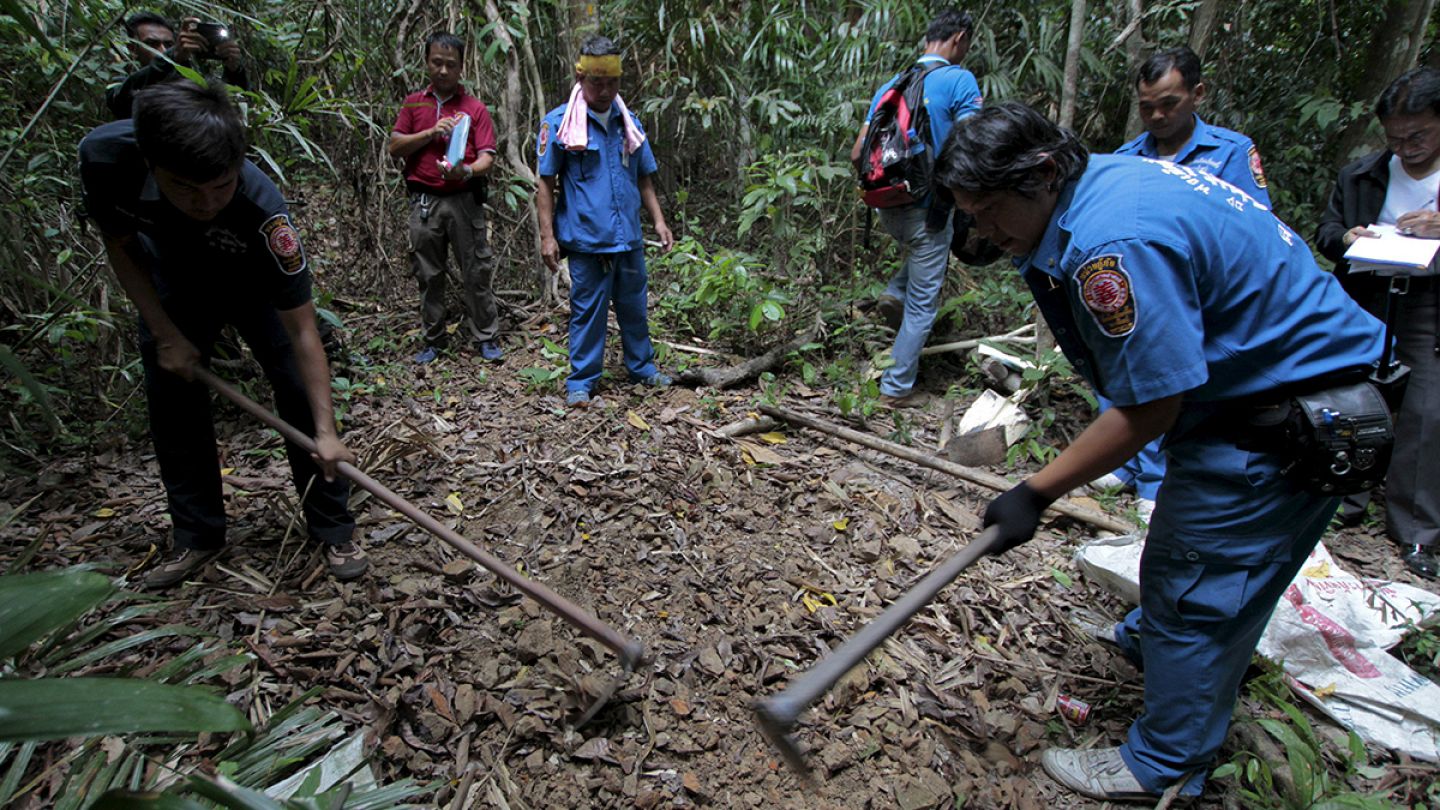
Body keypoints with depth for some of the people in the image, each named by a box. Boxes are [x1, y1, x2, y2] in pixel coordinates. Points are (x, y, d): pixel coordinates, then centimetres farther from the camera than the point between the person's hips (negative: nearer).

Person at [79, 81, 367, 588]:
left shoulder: (262, 211, -42)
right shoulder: (105, 156, -35)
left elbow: (302, 332, -37)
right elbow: (120, 246, -12)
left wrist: (325, 431, -38)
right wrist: (166, 334, -18)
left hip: (255, 286, -3)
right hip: (174, 286, 3)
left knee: (298, 393, -13)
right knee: (172, 404, 3)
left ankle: (334, 531, -1)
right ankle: (198, 536, 18)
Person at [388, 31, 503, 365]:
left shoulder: (475, 108, 4)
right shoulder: (413, 103, 12)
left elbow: (487, 158, -3)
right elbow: (394, 147, 5)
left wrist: (467, 171, -25)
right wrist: (431, 132, -9)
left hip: (464, 200, -2)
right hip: (424, 201, 2)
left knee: (476, 272, -1)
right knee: (428, 275, 8)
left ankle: (486, 338, 9)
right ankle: (433, 340, 20)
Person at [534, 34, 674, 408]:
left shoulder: (630, 123, 10)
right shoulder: (559, 123, -3)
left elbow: (644, 179, 16)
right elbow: (545, 183, -3)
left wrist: (659, 221, 8)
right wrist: (547, 236, -9)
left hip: (629, 237, 4)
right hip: (586, 238, -4)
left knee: (634, 307, 15)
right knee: (587, 311, 3)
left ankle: (642, 368, 30)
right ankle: (581, 382, 14)